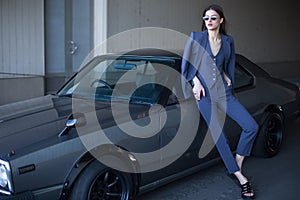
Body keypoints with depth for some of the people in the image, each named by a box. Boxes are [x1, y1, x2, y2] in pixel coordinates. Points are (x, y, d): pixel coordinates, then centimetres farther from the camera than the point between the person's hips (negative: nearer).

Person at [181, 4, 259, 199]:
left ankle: (236, 166, 5)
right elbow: (187, 63, 3)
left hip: (223, 91, 3)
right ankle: (239, 176, 1)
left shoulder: (228, 41, 10)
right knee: (219, 136, -9)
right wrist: (196, 82, -7)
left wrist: (227, 77, 4)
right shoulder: (196, 37, 2)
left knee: (252, 126, -9)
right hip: (204, 93, -3)